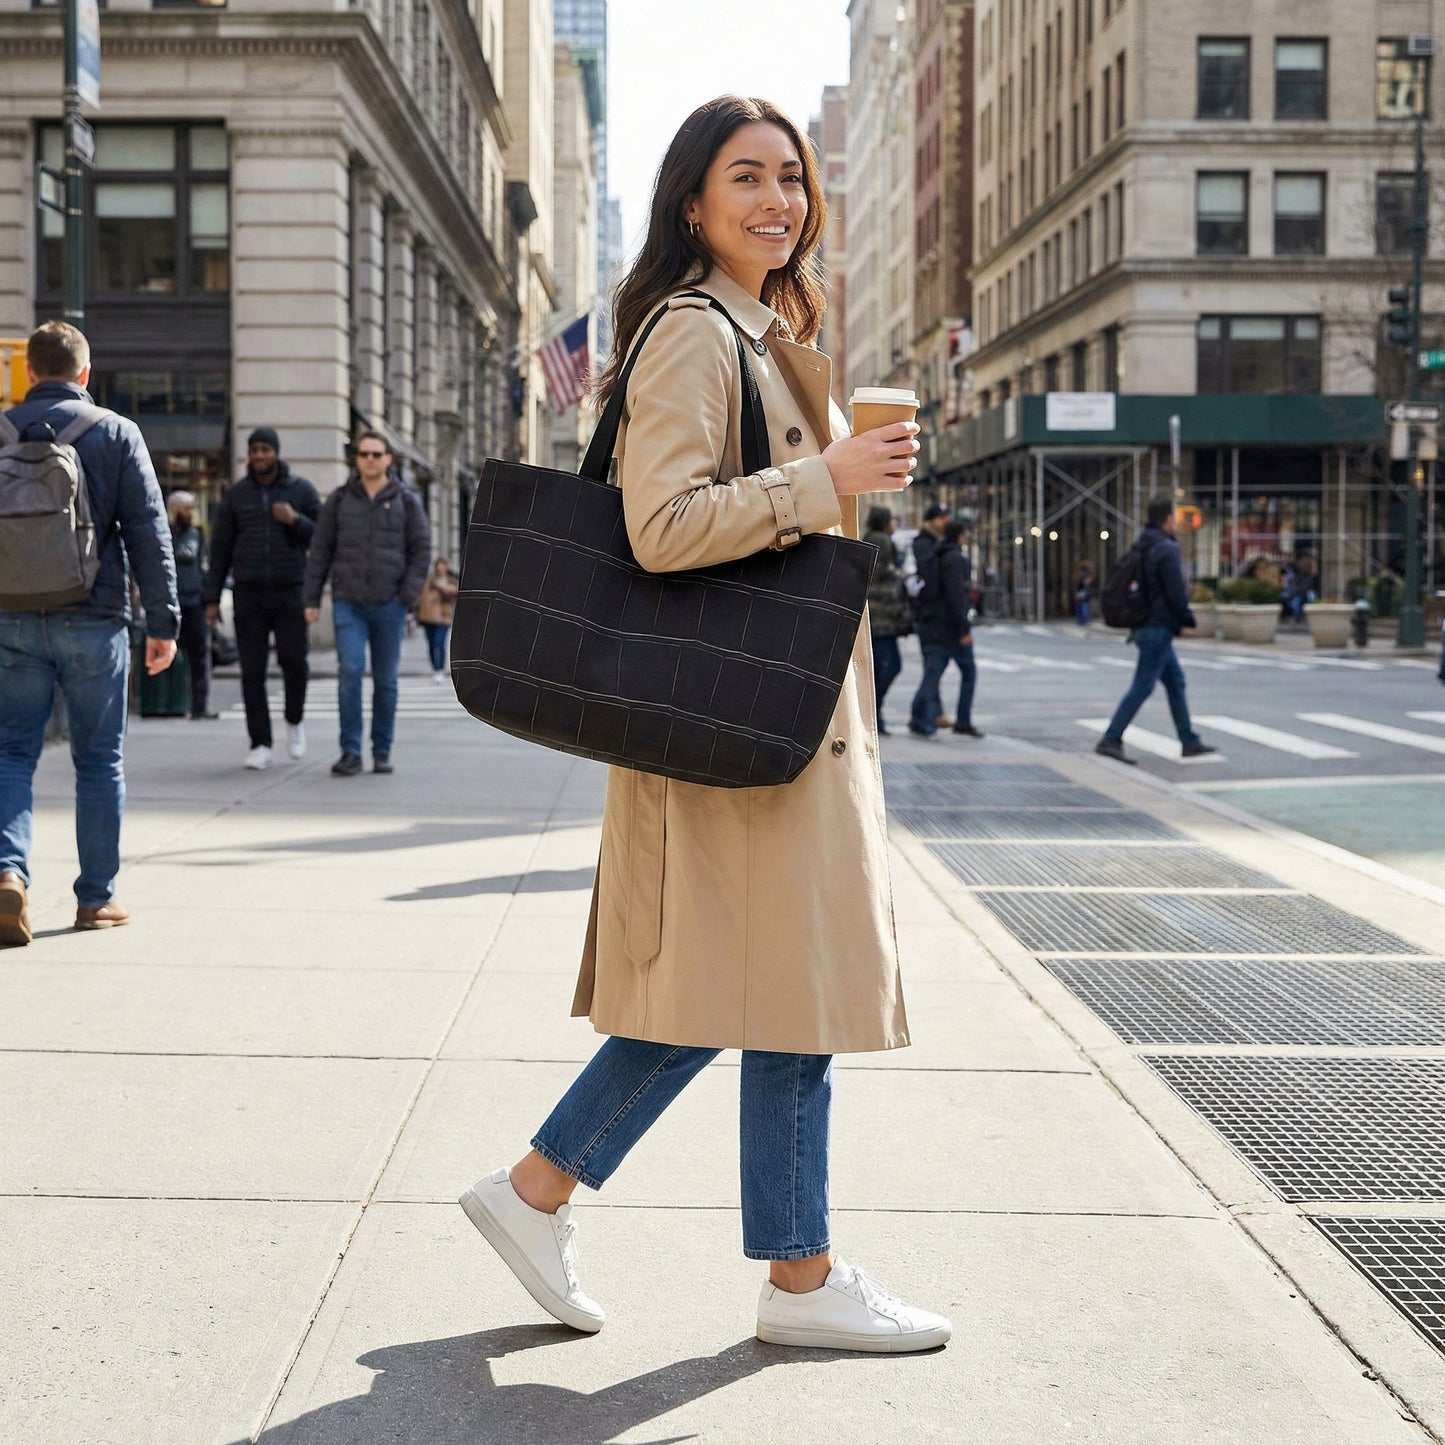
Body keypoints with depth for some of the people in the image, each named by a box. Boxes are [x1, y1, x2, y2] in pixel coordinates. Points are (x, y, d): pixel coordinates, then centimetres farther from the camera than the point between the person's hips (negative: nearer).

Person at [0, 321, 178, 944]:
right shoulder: (115, 432, -1)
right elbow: (149, 532, -4)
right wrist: (163, 622, 0)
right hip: (93, 621, -1)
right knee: (99, 759, 8)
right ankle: (97, 897, 13)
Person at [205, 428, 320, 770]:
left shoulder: (301, 489, 2)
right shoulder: (235, 495, 5)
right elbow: (220, 549, 6)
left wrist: (295, 520, -17)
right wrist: (212, 599, 2)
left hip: (290, 591, -1)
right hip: (249, 593, 1)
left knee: (293, 662, -9)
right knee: (252, 670, -3)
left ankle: (294, 720, 21)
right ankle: (260, 746, 2)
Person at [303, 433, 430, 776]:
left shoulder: (406, 501, 4)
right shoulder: (339, 500, 6)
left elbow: (421, 550, 3)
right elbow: (320, 551, 7)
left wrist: (408, 596, -7)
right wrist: (312, 599, 4)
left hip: (390, 606, 0)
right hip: (348, 603, 0)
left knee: (386, 681, 6)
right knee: (350, 673, -13)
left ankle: (382, 752, 16)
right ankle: (350, 752, -8)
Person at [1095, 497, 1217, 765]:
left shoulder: (1140, 547, 12)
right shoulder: (1167, 549, -16)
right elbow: (1176, 592, -19)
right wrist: (1188, 620, -5)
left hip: (1145, 628, 10)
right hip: (1159, 628, -10)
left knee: (1175, 681, 15)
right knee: (1142, 687, -8)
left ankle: (1190, 742, 19)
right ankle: (1110, 740, -10)